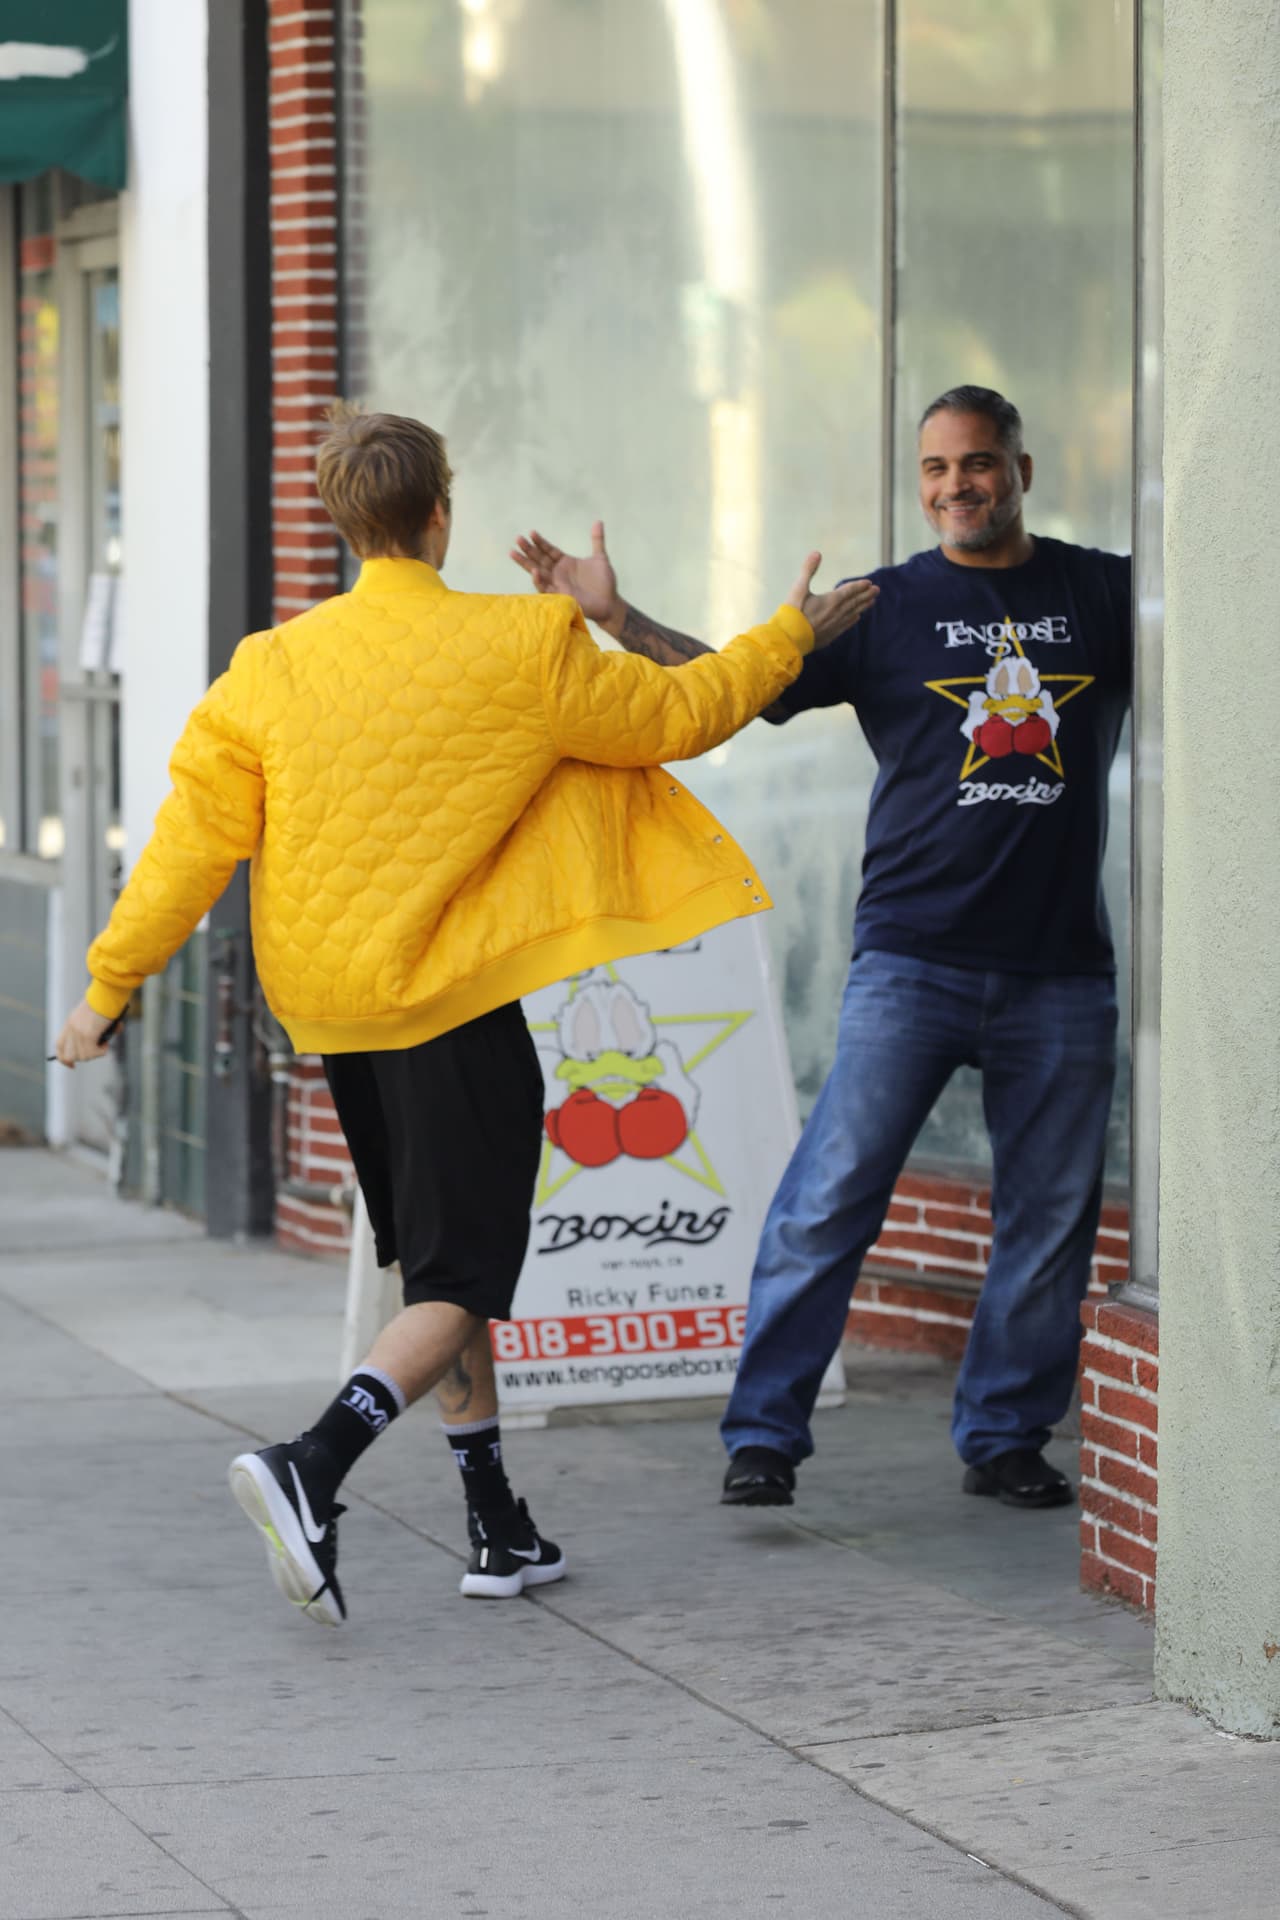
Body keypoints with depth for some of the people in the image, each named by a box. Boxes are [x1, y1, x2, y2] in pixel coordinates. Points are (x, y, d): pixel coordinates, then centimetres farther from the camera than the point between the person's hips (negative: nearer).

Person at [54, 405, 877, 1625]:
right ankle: (310, 1469, -28)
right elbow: (674, 715, 3)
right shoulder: (522, 651, -10)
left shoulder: (274, 666, -1)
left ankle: (496, 1527, 24)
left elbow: (196, 834, -3)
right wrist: (790, 639, 19)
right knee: (461, 1286, -4)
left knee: (439, 1263, 19)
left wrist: (110, 983, 4)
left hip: (333, 1012, 5)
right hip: (455, 1001, -5)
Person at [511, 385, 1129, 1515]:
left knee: (1051, 1214, 6)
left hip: (1062, 970, 2)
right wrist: (616, 618, -9)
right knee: (832, 1195, -8)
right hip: (914, 958, -1)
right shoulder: (887, 607, 6)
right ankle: (766, 1432, -2)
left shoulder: (1106, 594, 8)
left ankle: (1006, 1437, 18)